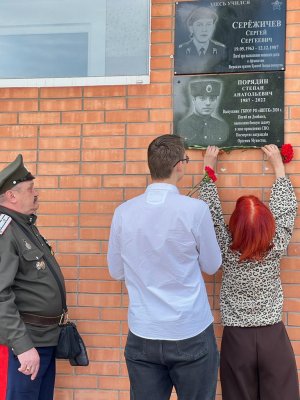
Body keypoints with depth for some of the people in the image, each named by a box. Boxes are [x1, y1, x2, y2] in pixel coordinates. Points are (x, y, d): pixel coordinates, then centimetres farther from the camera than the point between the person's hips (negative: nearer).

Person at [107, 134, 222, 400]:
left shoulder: (124, 212, -4)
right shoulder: (195, 209, -13)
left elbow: (116, 271, 7)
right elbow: (211, 266, 1)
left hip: (142, 335, 3)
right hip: (191, 334, -3)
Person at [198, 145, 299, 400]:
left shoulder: (227, 249, -12)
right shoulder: (276, 246, -10)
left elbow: (212, 210, -1)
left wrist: (209, 167, 9)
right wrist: (277, 163, 14)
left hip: (237, 339, 0)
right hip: (274, 336, 0)